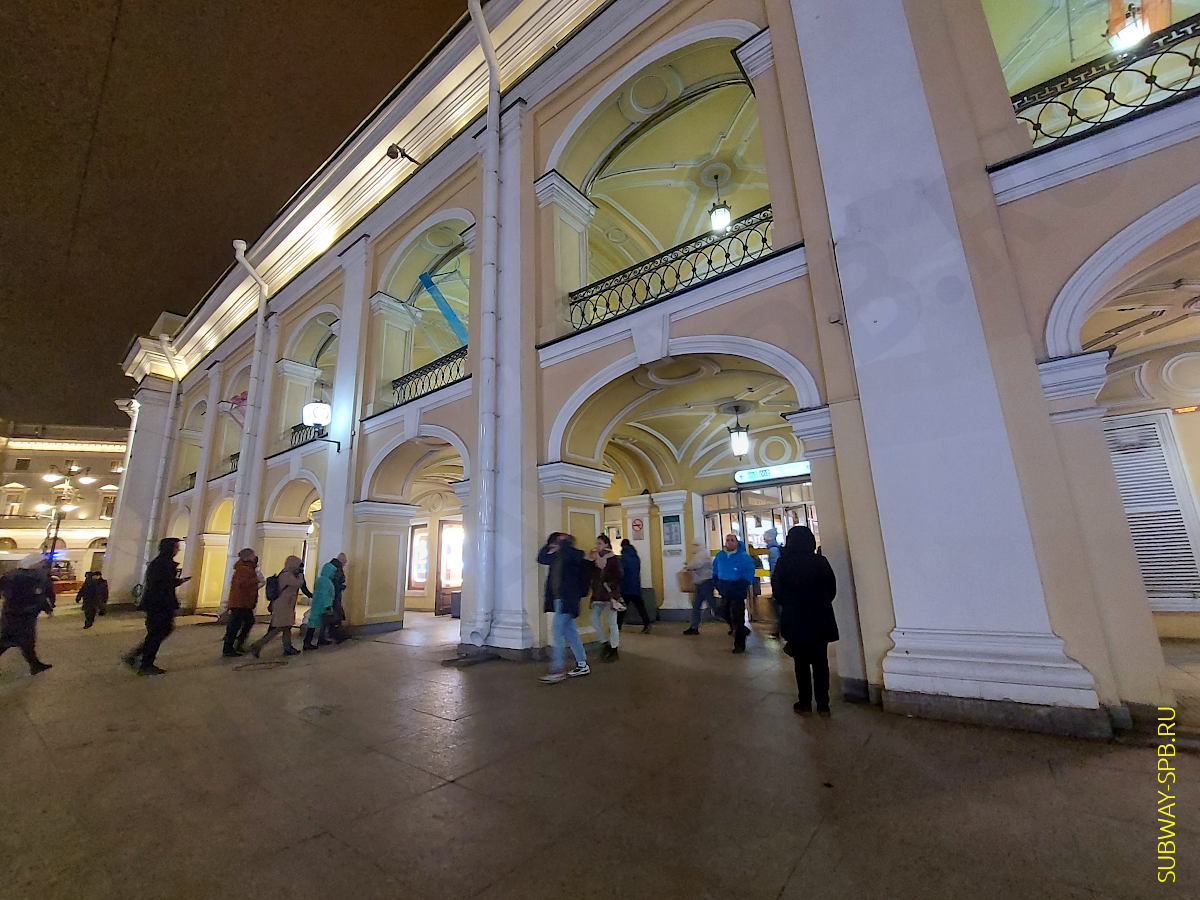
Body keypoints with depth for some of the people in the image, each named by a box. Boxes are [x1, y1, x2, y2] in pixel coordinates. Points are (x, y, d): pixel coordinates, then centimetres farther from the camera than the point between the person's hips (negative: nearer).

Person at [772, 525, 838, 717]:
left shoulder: (784, 563, -12)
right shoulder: (821, 562, -7)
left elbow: (778, 592, -6)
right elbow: (832, 589, 3)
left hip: (796, 621, -2)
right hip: (821, 621, 2)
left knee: (802, 663, 10)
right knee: (821, 662, 13)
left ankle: (805, 704, 16)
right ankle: (823, 705, 19)